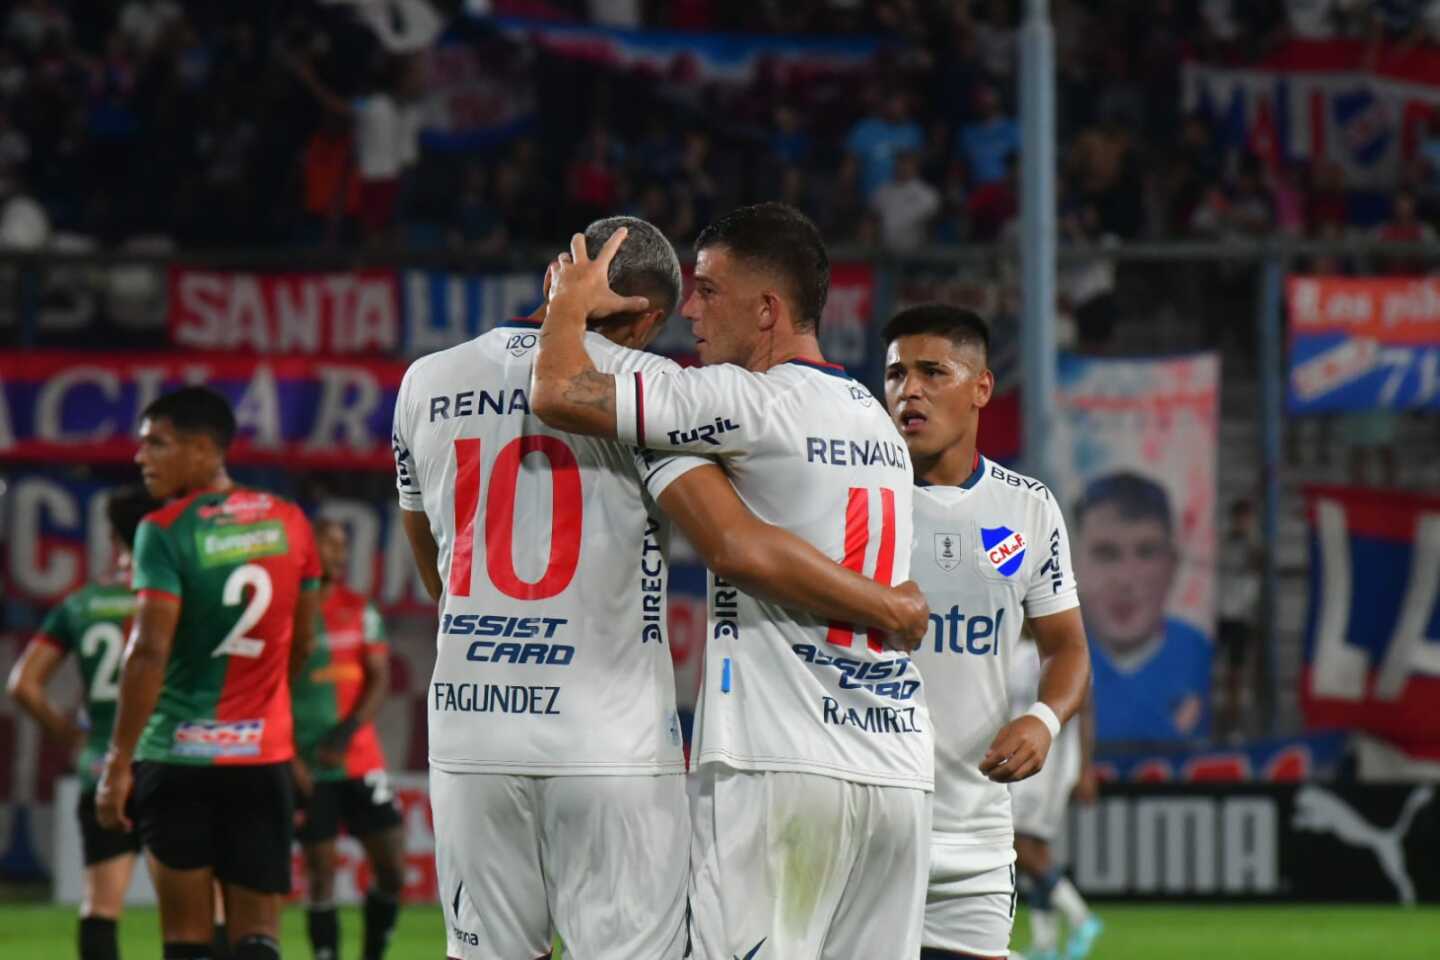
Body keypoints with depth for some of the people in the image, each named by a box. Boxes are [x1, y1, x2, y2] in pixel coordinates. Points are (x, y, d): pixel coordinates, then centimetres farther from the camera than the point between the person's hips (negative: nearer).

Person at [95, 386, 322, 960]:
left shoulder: (164, 532, -11)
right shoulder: (288, 523, 6)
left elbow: (149, 651, -17)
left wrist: (119, 761, -14)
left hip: (179, 754, -4)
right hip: (264, 753, 4)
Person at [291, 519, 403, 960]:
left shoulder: (361, 610, 8)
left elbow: (379, 679, 1)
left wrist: (347, 732, -14)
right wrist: (288, 757, -10)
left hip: (360, 759, 4)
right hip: (308, 769, -4)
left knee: (392, 869, -1)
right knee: (320, 874, -2)